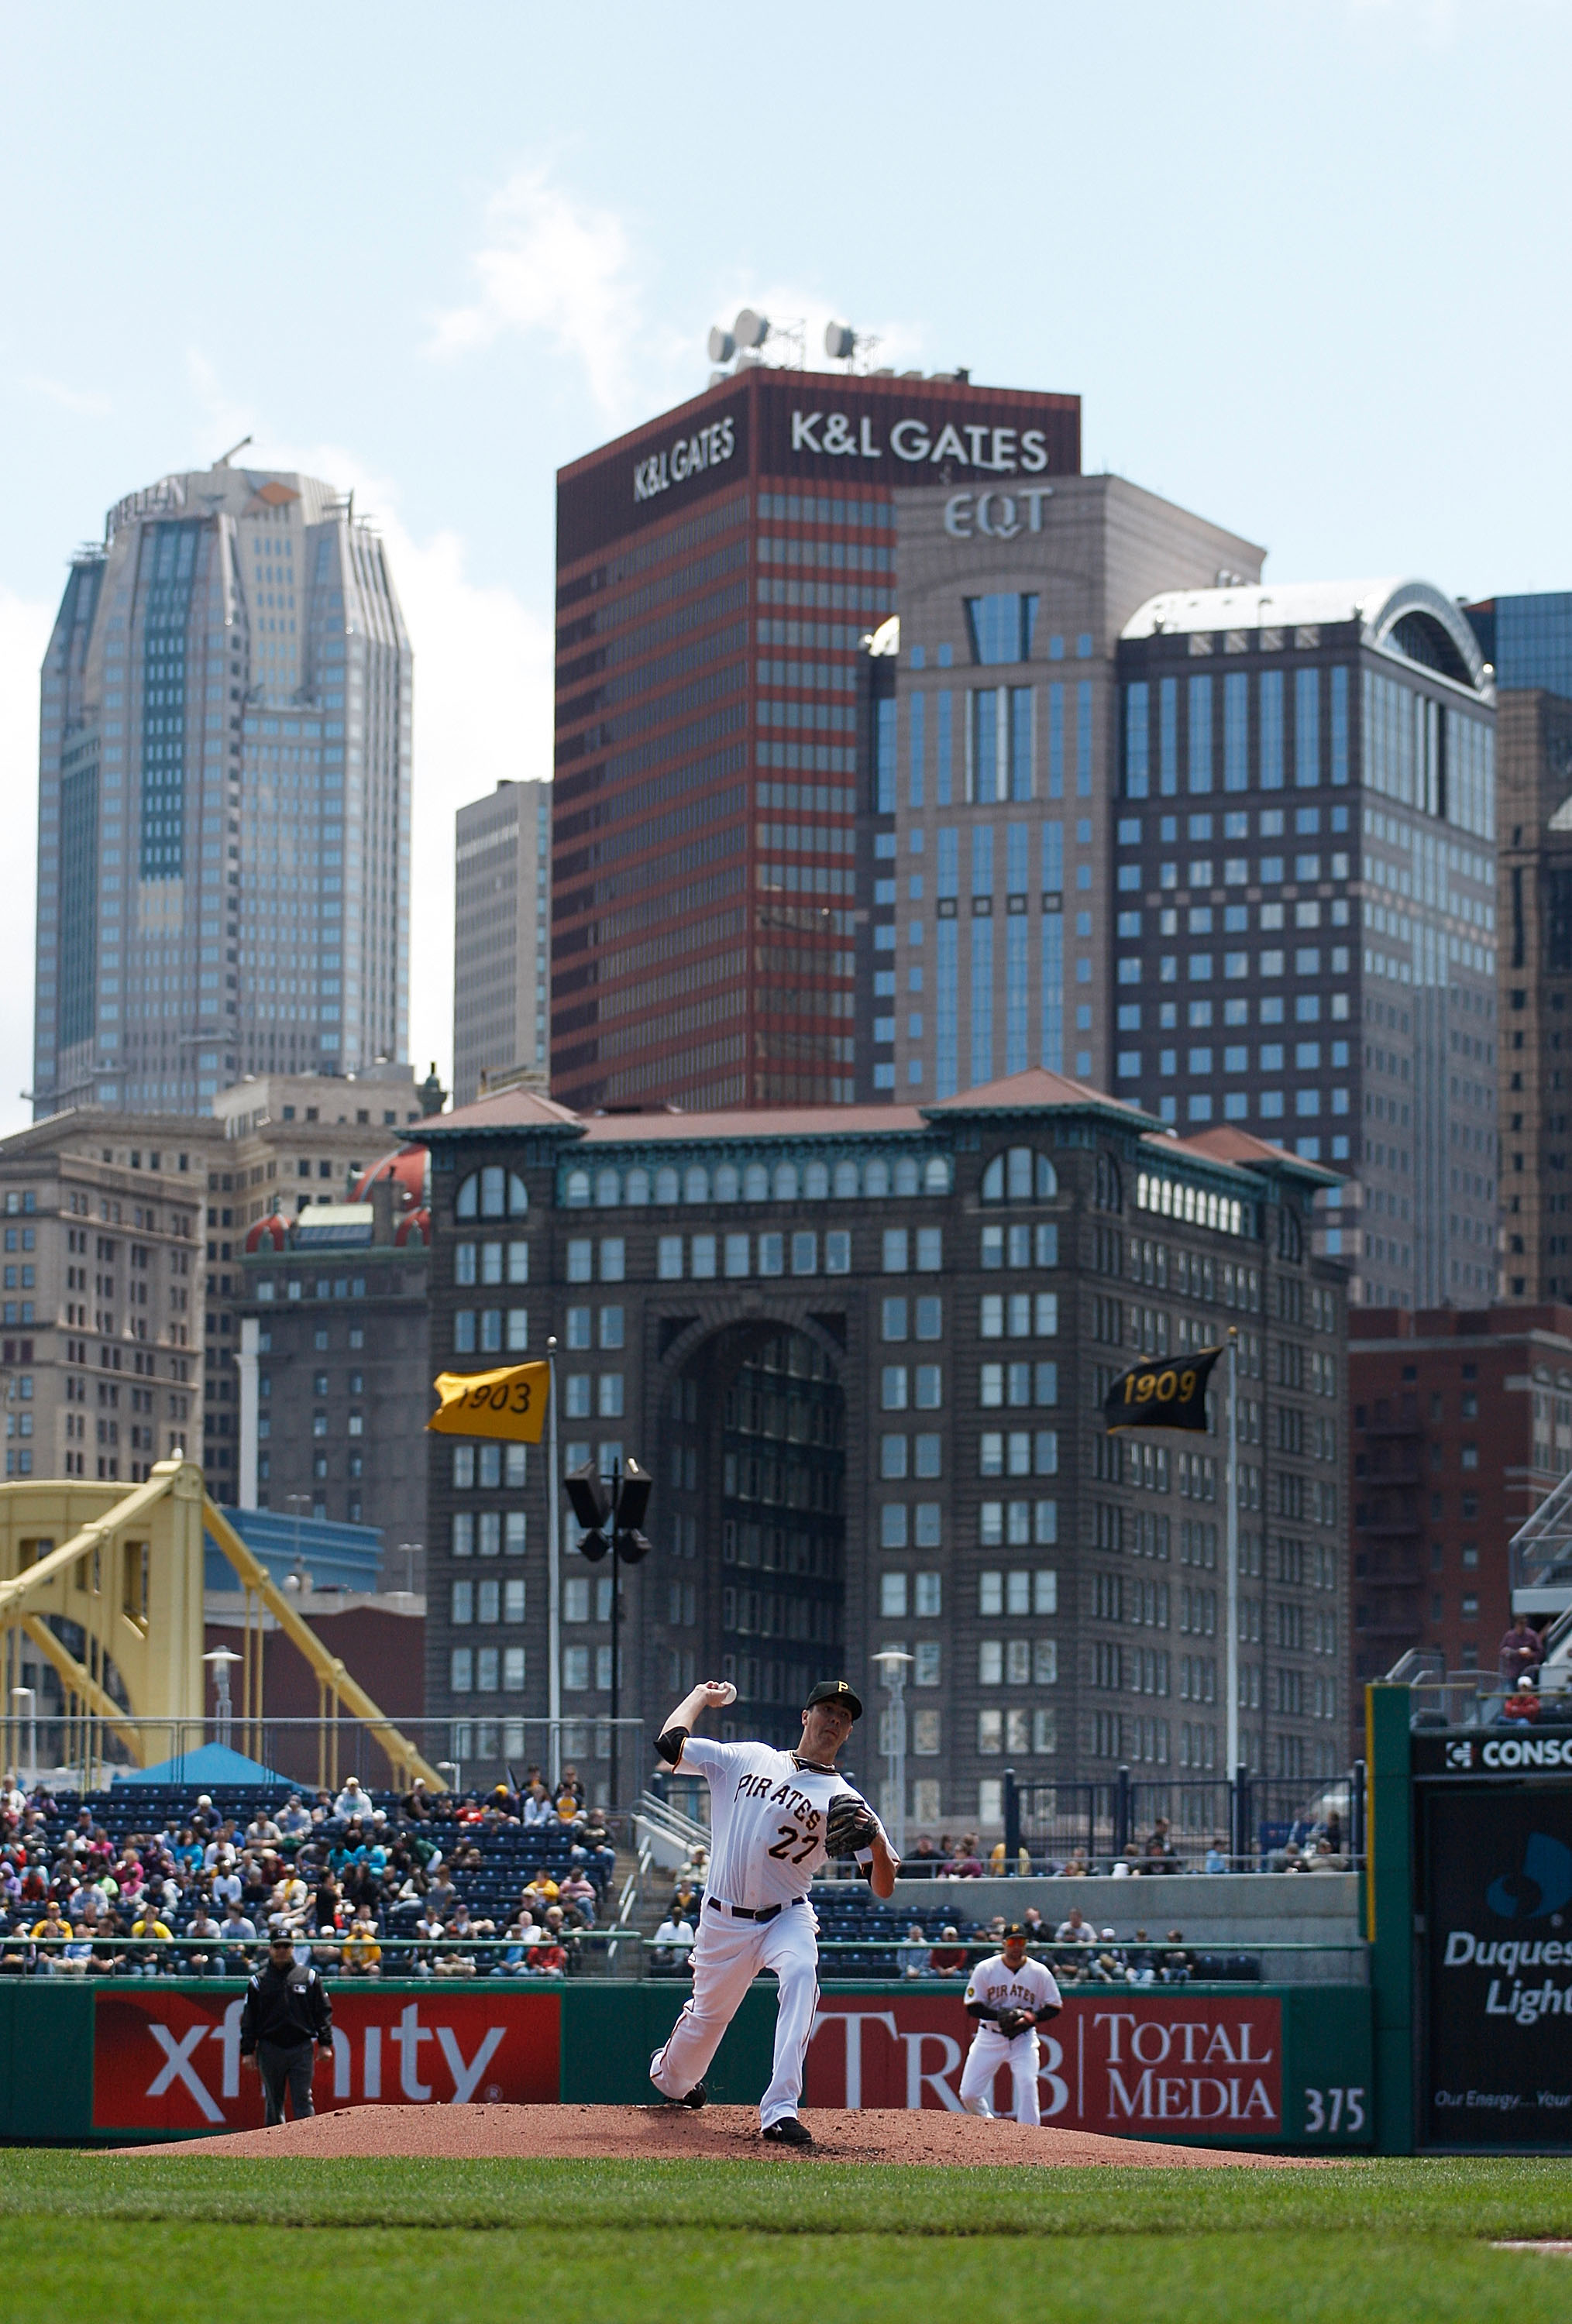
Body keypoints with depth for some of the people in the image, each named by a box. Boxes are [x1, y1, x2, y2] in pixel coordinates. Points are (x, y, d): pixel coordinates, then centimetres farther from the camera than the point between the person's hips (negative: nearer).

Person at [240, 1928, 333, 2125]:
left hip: (301, 2048, -1)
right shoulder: (259, 1981, 6)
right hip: (270, 2048, 1)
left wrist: (325, 2043, 1)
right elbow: (248, 2019, 8)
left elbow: (324, 2011, 9)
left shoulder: (308, 1976, 7)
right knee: (273, 2102, 6)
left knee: (303, 2099, -5)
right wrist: (247, 2051, 2)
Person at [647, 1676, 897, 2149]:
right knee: (708, 2014, 13)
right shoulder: (748, 1758, 6)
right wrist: (702, 1696, 18)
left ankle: (781, 2110, -38)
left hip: (787, 1918, -2)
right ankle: (671, 2078, 50)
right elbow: (669, 1742, 4)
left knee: (801, 1974, -33)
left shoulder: (843, 1799, 0)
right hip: (724, 1918, 2)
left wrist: (876, 1840, -25)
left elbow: (884, 1888, -5)